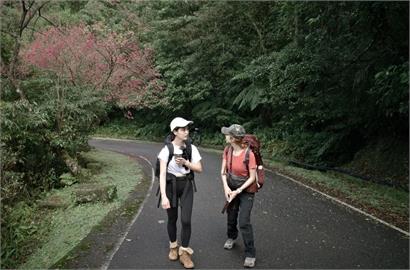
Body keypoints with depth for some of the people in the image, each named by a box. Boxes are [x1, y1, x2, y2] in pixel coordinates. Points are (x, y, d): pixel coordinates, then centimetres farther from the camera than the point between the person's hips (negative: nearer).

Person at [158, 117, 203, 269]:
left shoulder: (192, 148, -6)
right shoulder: (167, 149, -17)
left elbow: (199, 169, -1)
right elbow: (162, 173, -21)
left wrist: (185, 162, -19)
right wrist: (163, 196, -29)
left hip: (187, 185, 2)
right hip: (171, 185, -2)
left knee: (186, 220, -5)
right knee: (172, 219, 12)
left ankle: (184, 252, 13)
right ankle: (173, 246, 37)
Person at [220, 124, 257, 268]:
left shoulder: (249, 154, -27)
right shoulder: (227, 150, -11)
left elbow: (252, 177, -20)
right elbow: (223, 171, -5)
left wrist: (238, 191, -22)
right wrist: (226, 188, -18)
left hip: (246, 190, -5)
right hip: (231, 189, 5)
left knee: (244, 222, -10)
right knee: (231, 217, 19)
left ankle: (250, 254, 7)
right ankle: (231, 237, 48)